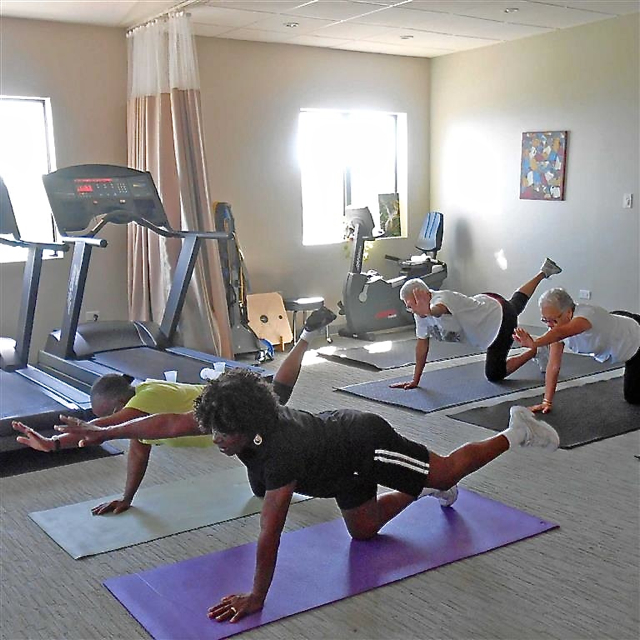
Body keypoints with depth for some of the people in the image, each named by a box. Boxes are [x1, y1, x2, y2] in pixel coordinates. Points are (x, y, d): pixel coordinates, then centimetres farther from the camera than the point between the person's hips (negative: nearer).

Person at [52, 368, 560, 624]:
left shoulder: (281, 451, -43)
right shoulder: (235, 419, -22)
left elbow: (270, 532, -41)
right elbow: (169, 423, -18)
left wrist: (256, 598, -34)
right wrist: (101, 432, -17)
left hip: (368, 444, -8)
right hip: (345, 459, 8)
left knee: (446, 471, 11)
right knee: (364, 529, 23)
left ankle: (516, 431, 32)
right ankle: (427, 491, 44)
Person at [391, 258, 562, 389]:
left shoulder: (441, 298, -37)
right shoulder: (421, 314, -13)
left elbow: (438, 309, -64)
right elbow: (422, 345, -8)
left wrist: (428, 311, -89)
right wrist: (415, 380, -9)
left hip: (500, 318, -9)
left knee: (494, 375, -3)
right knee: (516, 303, 38)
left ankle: (535, 351, 11)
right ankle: (543, 273, 55)